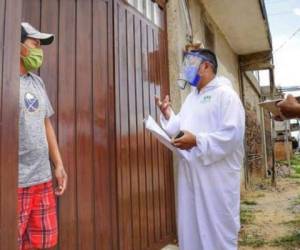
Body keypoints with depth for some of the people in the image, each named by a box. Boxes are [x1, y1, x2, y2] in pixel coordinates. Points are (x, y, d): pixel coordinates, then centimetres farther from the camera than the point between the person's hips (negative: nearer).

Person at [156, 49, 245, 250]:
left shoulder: (225, 94, -8)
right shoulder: (191, 98, 18)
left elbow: (233, 134, -19)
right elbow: (180, 129, 19)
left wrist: (197, 141, -24)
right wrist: (167, 114, 5)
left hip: (217, 175, -8)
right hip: (191, 174, 8)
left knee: (218, 228, 5)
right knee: (190, 225, 16)